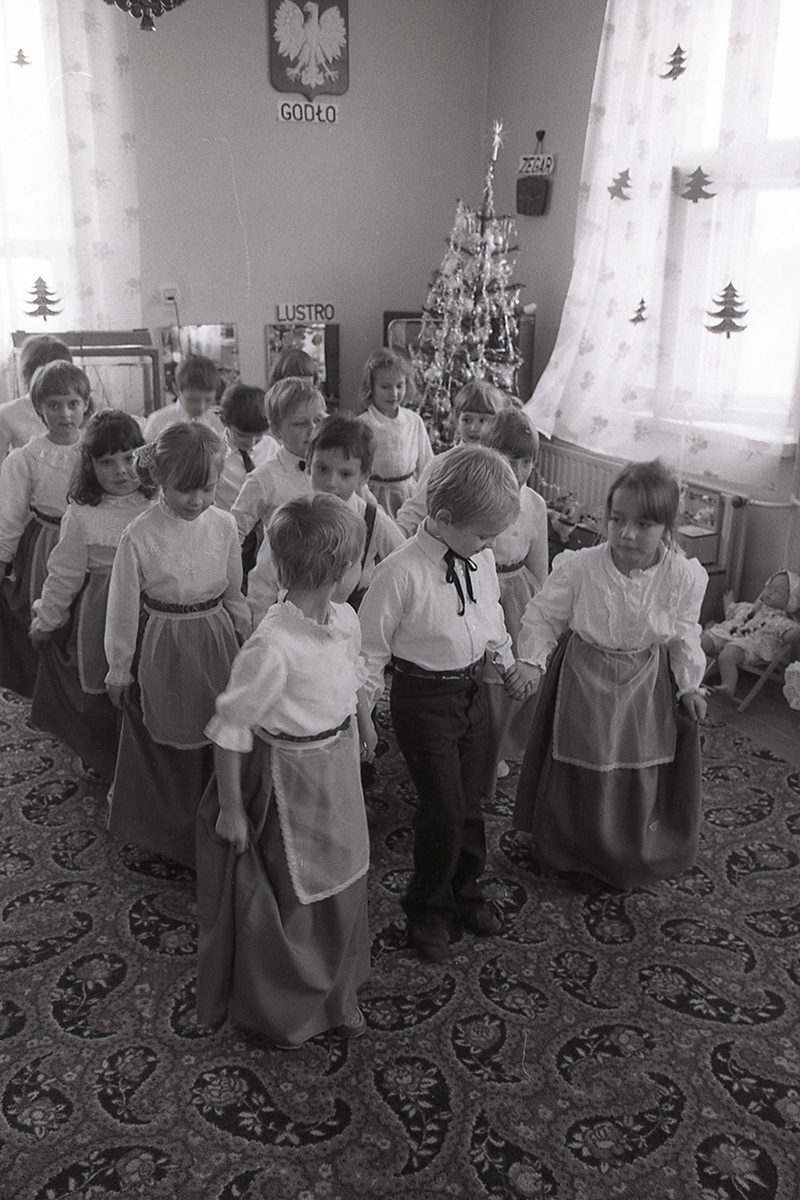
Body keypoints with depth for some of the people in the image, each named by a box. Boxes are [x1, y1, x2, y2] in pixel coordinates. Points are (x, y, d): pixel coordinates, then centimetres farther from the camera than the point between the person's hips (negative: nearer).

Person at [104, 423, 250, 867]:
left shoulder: (224, 525, -6)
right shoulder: (140, 535, -16)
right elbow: (123, 606, -6)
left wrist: (245, 643, 13)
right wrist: (119, 668, 0)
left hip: (216, 643, 3)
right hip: (163, 649, -3)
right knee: (165, 746, 13)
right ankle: (167, 832, 37)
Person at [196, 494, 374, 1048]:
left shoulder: (345, 619, -9)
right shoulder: (271, 647, -32)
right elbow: (230, 730, -22)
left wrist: (364, 724, 29)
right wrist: (229, 809, -14)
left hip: (339, 765, 7)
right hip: (289, 777, -7)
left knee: (343, 887, 22)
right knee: (289, 896, 14)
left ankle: (339, 995, 47)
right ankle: (281, 1010, 41)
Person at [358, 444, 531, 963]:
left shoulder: (482, 559, -4)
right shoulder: (402, 572, -24)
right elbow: (372, 647, -14)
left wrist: (509, 663, 24)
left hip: (474, 690, 6)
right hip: (424, 699, -6)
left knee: (469, 802, 18)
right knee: (443, 809, 0)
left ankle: (466, 890, 42)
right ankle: (429, 909, 26)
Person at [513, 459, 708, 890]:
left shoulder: (683, 577, -16)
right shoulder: (578, 567, -22)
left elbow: (684, 637, 0)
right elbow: (543, 616, -8)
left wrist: (689, 686, -1)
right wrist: (532, 661, -20)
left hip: (647, 683, 2)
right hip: (583, 678, -1)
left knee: (641, 773, 14)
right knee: (577, 770, 12)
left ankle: (632, 861, 42)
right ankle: (568, 853, 40)